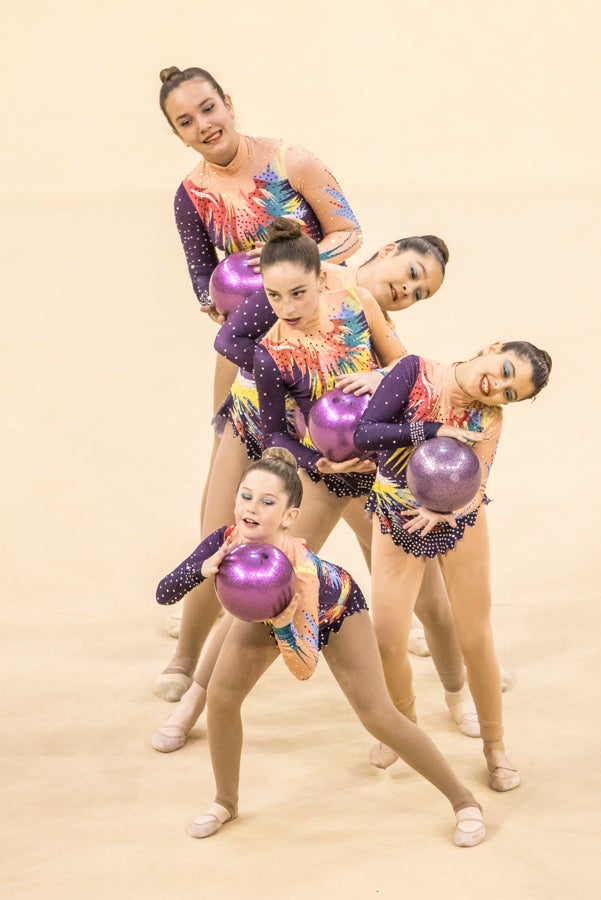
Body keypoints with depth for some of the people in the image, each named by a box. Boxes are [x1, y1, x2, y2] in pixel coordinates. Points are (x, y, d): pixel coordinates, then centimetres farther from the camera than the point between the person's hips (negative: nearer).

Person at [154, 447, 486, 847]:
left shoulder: (300, 567, -46)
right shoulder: (226, 541, -35)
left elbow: (305, 669, -41)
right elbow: (163, 593, -30)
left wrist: (283, 626, -59)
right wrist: (203, 569, -48)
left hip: (335, 608, -4)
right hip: (264, 608, 4)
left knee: (379, 716, -6)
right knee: (221, 697, -10)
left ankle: (464, 800, 13)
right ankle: (225, 803, 15)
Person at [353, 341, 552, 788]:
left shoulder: (488, 418, -14)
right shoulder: (415, 372, -19)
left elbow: (475, 492, -19)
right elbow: (364, 435, -25)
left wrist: (441, 512, -39)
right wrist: (434, 430, -31)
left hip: (459, 526, 1)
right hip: (397, 525, 0)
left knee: (476, 640, 5)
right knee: (388, 643, -1)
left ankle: (495, 746, 26)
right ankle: (404, 723, 30)